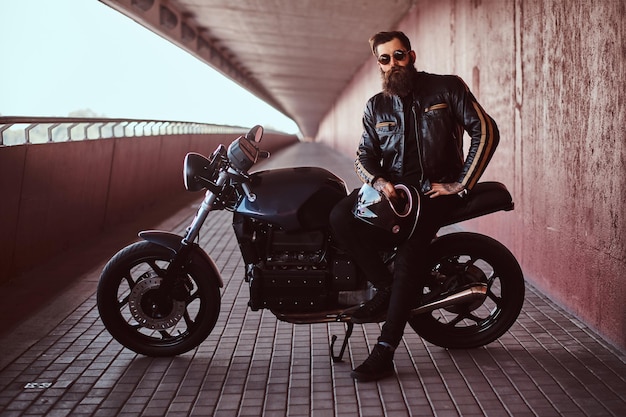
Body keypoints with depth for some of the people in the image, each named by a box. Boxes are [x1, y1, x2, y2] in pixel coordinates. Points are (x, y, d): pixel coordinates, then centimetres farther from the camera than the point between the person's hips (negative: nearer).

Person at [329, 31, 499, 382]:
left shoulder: (447, 87, -1)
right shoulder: (376, 107, 12)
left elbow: (486, 131, -6)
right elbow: (365, 155, 13)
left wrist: (460, 184, -12)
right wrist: (378, 181, -11)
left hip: (436, 190, -4)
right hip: (393, 188, 5)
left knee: (409, 254, -27)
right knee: (340, 217, -23)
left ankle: (385, 352, -22)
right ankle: (386, 287, -10)